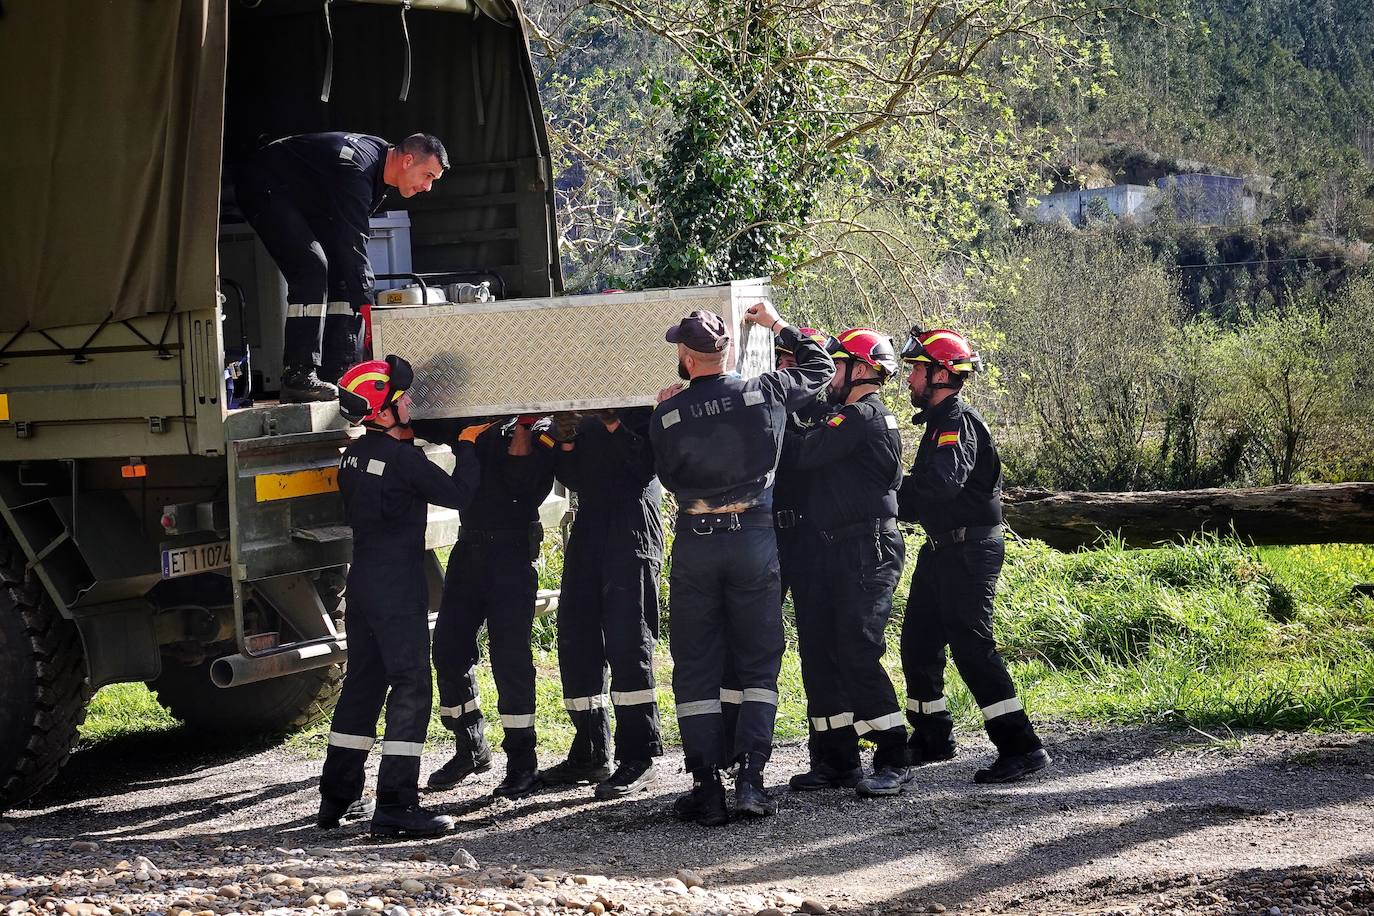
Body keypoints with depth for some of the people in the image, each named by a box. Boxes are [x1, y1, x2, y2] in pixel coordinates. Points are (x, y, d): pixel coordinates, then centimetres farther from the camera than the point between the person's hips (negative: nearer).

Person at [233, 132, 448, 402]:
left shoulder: (379, 164, 0)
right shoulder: (355, 167, -32)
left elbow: (350, 236, 2)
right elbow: (352, 242, -35)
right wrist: (367, 308, -35)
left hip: (306, 203, 10)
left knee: (342, 273, -1)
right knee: (312, 268, -25)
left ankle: (337, 374, -3)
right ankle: (298, 378, -27)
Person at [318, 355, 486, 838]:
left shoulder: (354, 455, 9)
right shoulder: (401, 458, -17)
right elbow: (457, 492, -11)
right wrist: (467, 446, 3)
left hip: (362, 581, 9)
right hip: (398, 586, -9)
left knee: (362, 683, 15)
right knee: (410, 688, -7)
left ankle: (338, 798, 20)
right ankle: (396, 807, -11)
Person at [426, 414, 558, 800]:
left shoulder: (542, 436, -2)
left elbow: (526, 492, -14)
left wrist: (521, 436, -19)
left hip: (512, 553, -5)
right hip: (468, 547, 5)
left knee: (510, 655, -7)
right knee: (448, 648, 7)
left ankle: (522, 764, 0)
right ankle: (471, 748, 23)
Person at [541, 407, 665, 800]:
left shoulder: (640, 409, 2)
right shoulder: (584, 417, 19)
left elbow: (649, 464, -10)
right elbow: (575, 479, 17)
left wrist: (615, 426, -18)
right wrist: (565, 443, 1)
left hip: (632, 532, -7)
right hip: (588, 528, 7)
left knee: (627, 641, -12)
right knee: (575, 640, 5)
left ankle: (637, 759, -10)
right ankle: (590, 755, 14)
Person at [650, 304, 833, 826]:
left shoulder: (668, 415, -7)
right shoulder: (766, 392, -4)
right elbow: (821, 367, 14)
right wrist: (778, 325, 26)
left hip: (695, 541, -1)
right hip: (754, 536, 1)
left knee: (695, 668, 7)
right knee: (758, 661, 8)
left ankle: (706, 786, 1)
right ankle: (750, 777, -4)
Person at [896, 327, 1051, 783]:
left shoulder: (958, 421, -15)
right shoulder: (939, 421, 17)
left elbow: (945, 482, -29)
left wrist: (892, 485, -18)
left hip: (969, 551, -10)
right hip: (943, 548, 10)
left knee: (971, 647, -12)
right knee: (919, 644, 14)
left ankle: (1021, 747, -12)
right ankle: (933, 739, 27)